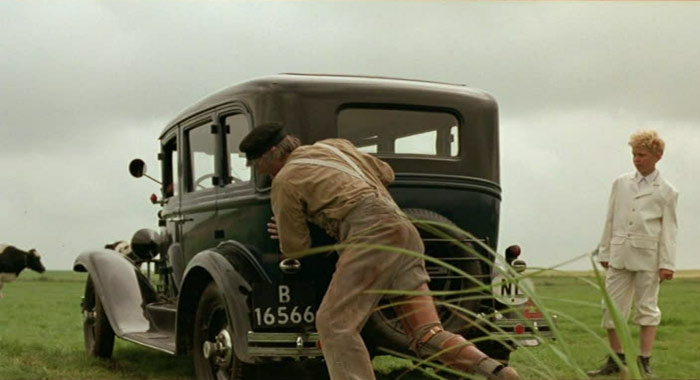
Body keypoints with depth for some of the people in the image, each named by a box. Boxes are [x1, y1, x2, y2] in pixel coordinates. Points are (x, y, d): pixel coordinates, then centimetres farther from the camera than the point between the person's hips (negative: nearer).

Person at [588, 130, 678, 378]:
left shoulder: (666, 192, 2)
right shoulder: (621, 183, 11)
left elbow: (669, 229, 0)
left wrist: (667, 263, -6)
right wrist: (605, 252, 12)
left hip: (647, 257, -3)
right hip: (619, 255, 3)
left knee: (647, 308, 4)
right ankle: (616, 360, 14)